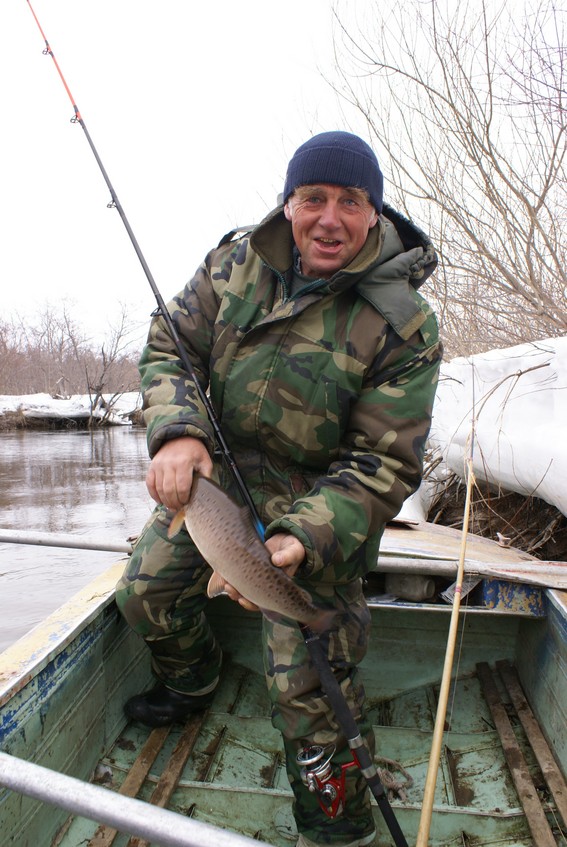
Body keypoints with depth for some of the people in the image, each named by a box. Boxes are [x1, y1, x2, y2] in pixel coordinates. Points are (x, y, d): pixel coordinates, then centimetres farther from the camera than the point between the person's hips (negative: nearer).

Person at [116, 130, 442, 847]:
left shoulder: (404, 325, -19)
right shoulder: (237, 263, -6)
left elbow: (384, 466, -19)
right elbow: (169, 345, -3)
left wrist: (302, 539, -32)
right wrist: (175, 431, -23)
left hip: (318, 509, -5)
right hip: (211, 478, 6)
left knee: (306, 685, -3)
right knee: (144, 594, 19)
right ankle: (191, 683, 53)